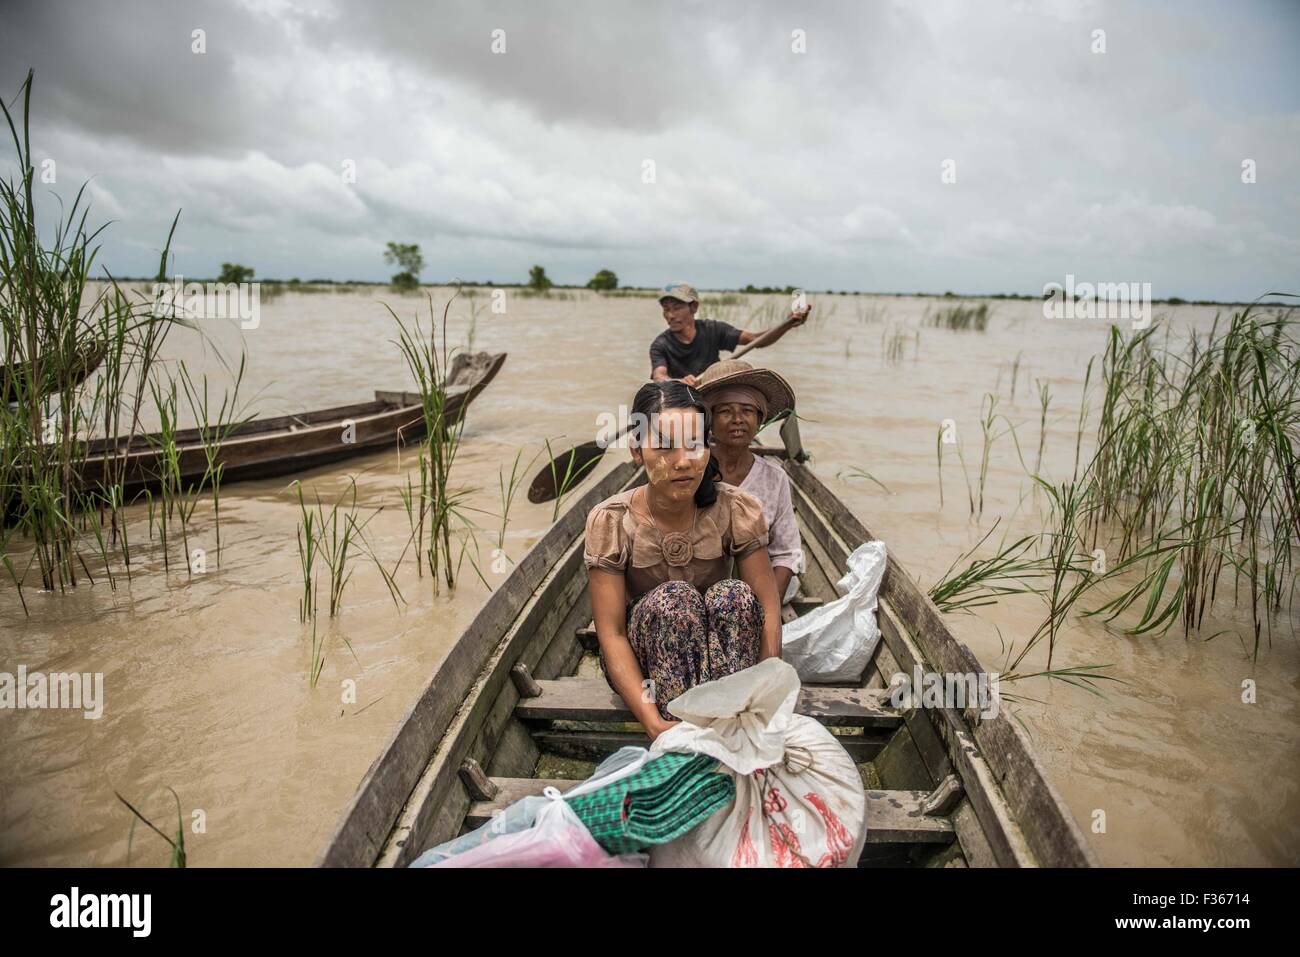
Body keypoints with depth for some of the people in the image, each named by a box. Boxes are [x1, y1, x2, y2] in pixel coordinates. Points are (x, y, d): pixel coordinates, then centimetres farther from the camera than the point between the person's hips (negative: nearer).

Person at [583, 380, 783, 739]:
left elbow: (767, 610, -15)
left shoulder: (737, 510, -14)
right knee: (674, 598, -31)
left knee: (734, 595, -29)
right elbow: (610, 633, -19)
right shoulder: (610, 521, -18)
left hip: (722, 653, 2)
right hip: (641, 657, -1)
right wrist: (653, 722, -31)